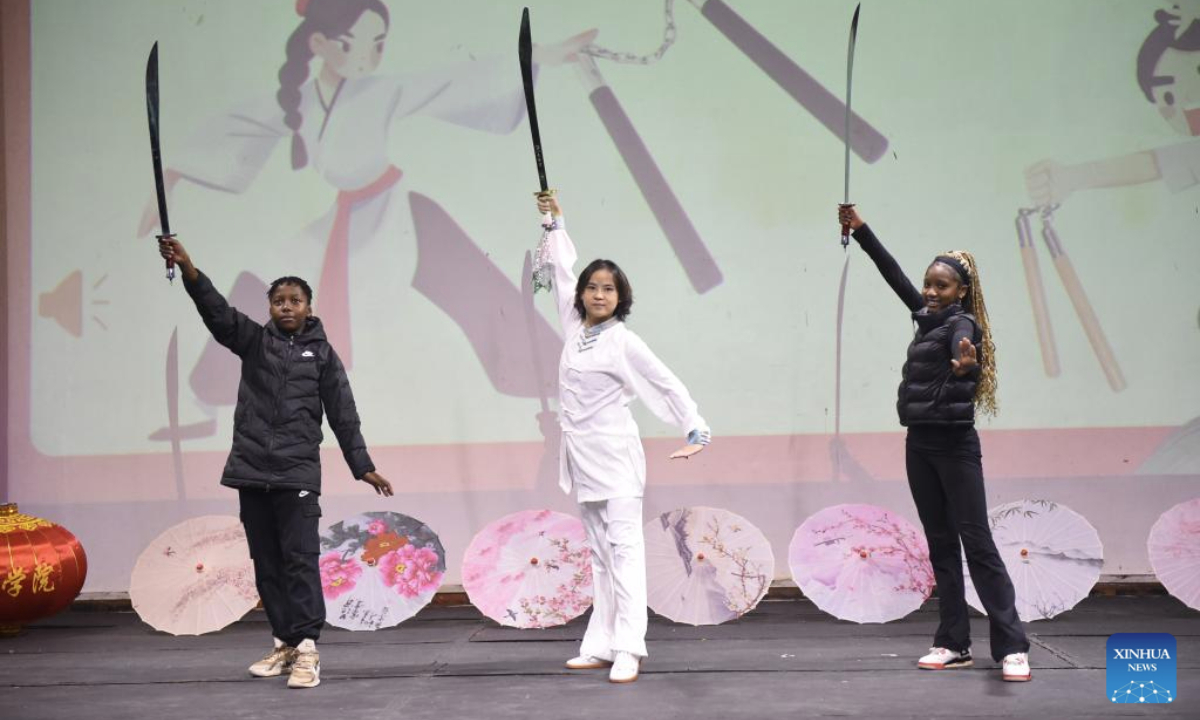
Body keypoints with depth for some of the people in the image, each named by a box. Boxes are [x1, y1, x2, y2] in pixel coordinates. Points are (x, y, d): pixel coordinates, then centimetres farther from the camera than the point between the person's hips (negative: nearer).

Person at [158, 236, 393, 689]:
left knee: (300, 559, -9)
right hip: (251, 470, 3)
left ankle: (307, 650, -10)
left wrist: (362, 466, 4)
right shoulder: (253, 340, 10)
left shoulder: (321, 353, 7)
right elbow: (216, 311, -7)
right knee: (266, 562, 8)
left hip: (297, 472, -3)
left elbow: (343, 414, 7)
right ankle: (285, 643, 17)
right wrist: (188, 270, -24)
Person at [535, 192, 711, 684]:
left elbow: (667, 385, -6)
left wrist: (696, 430, -10)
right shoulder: (575, 327, 7)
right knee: (600, 555, 8)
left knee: (624, 550, -9)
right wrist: (554, 222, 23)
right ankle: (601, 646, 10)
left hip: (615, 455, -7)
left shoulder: (623, 342, -9)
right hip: (583, 454, 7)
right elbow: (563, 272, 19)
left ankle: (629, 649, -13)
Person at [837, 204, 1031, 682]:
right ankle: (955, 645, 12)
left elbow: (965, 349, -34)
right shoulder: (928, 317, 10)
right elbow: (894, 274, 19)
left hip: (954, 445, -8)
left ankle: (1012, 648, -7)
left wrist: (967, 365, -57)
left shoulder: (962, 324, -11)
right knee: (940, 545, 8)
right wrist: (860, 229, 21)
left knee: (977, 542, -9)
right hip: (920, 445, 8)